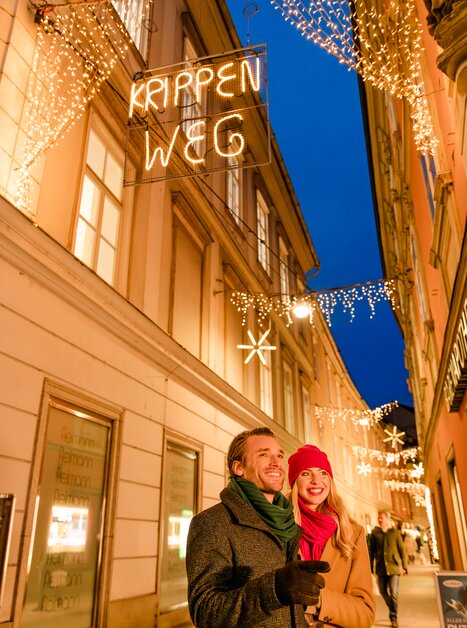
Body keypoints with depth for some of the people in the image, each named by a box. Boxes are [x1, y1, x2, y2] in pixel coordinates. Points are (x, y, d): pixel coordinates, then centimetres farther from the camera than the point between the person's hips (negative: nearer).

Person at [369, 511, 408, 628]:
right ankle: (391, 608, 35)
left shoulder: (395, 533, 1)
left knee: (394, 592, -6)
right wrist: (370, 567, 5)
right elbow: (371, 551, 6)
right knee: (383, 591, 9)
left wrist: (404, 566, 2)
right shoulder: (375, 533, 3)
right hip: (381, 567, 2)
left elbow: (402, 550, 5)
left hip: (394, 566, -2)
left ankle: (393, 617, 9)